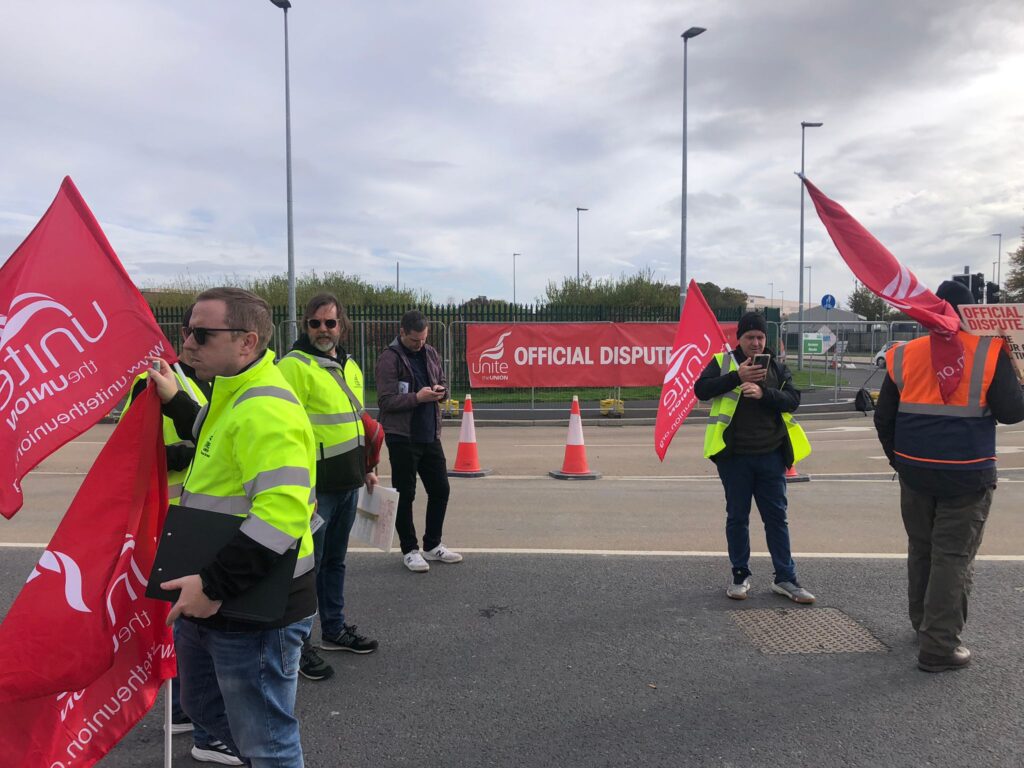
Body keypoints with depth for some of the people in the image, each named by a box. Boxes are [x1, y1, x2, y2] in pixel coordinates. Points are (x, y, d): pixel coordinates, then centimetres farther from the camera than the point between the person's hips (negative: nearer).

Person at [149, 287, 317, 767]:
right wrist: (174, 402, 21)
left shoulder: (264, 409, -25)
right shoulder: (236, 396, 9)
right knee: (202, 706, 29)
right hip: (205, 601, 10)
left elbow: (283, 513, -34)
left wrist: (215, 586, -29)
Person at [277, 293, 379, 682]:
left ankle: (334, 629, 35)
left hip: (347, 484, 8)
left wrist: (366, 468, 21)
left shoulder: (349, 366, 13)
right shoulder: (294, 366, -13)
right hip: (314, 487, -8)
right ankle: (298, 645, 17)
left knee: (335, 560, 20)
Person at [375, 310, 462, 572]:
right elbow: (386, 400, -16)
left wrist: (441, 391, -4)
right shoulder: (389, 359, -11)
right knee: (405, 495, 4)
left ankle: (432, 545, 28)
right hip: (402, 438, -6)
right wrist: (418, 397, -23)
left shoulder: (430, 353, 9)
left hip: (430, 435, 7)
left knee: (440, 489, 12)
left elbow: (443, 383, 19)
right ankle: (410, 550, 18)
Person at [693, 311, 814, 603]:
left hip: (770, 456, 2)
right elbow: (701, 390, -12)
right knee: (737, 517, 8)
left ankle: (785, 579, 17)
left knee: (776, 516, 7)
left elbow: (793, 399, -1)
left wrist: (763, 393, -18)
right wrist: (737, 377, -21)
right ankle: (740, 576, 21)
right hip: (733, 456, -2)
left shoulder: (776, 367, 9)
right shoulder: (722, 362, 2)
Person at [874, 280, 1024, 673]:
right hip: (967, 475, -3)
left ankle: (923, 624, 33)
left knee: (920, 549, 19)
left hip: (915, 472, 4)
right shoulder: (990, 352, -9)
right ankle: (939, 647, 5)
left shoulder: (904, 355, 1)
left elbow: (883, 418, 4)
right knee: (954, 556, 3)